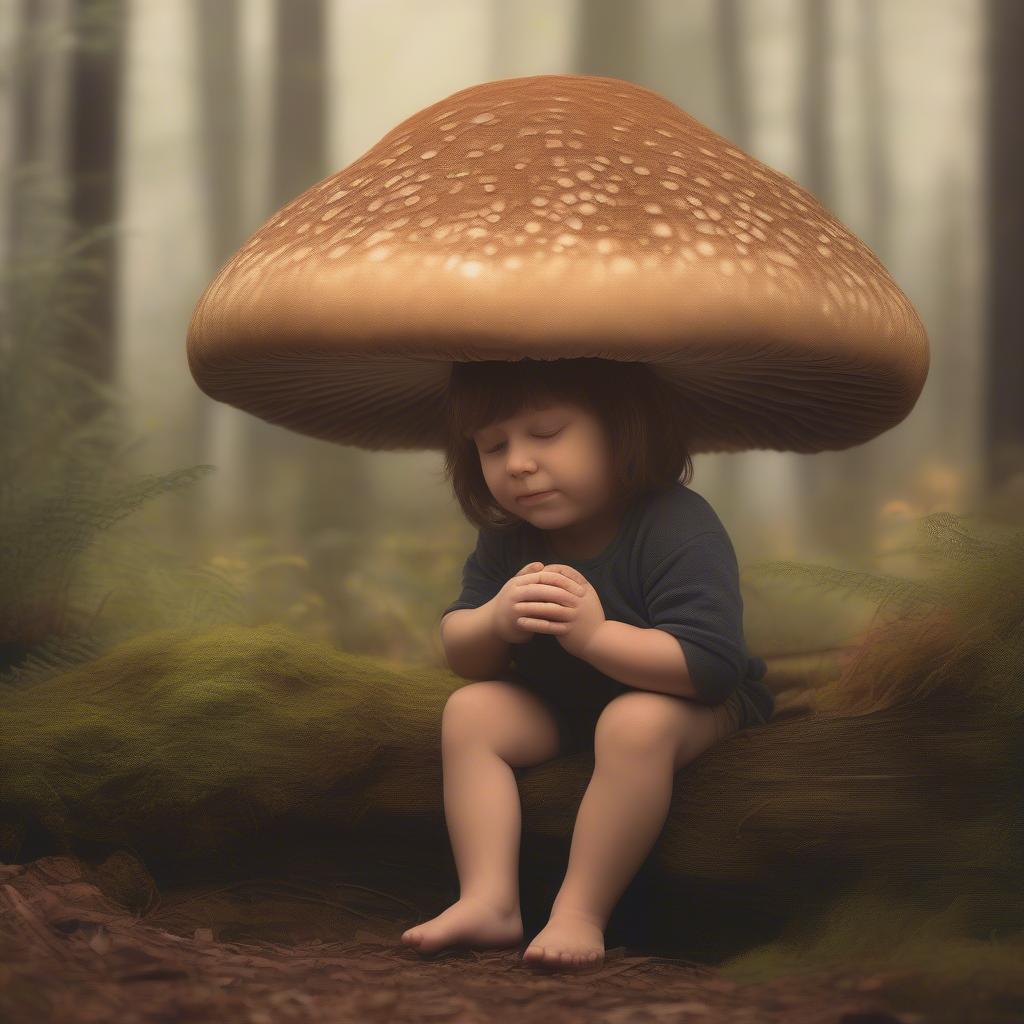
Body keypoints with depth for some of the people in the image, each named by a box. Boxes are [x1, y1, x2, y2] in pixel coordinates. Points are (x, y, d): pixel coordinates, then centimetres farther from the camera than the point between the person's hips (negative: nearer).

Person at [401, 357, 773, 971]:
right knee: (471, 711, -13)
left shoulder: (679, 528, -28)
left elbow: (711, 665, -36)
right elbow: (461, 655, -3)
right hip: (556, 702, 6)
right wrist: (496, 620, -28)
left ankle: (581, 912, -29)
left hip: (681, 702, -6)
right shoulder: (507, 538, -8)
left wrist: (594, 634, -44)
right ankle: (489, 899, -19)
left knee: (636, 724, -36)